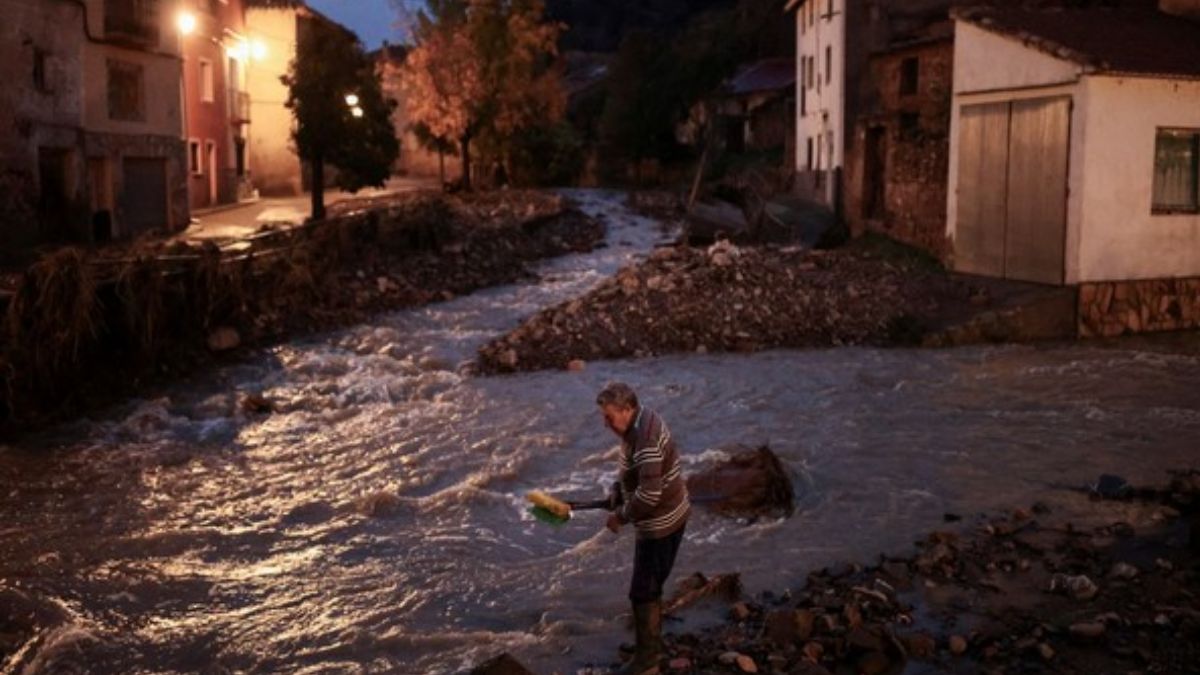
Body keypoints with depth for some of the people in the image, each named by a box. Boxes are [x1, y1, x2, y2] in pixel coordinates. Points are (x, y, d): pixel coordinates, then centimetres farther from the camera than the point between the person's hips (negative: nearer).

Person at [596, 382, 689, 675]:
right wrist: (620, 496, 9)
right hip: (665, 516, 10)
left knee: (643, 592, 2)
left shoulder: (644, 438, -29)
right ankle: (652, 643, 40)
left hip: (661, 523, -10)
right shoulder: (642, 421, 3)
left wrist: (621, 516, -19)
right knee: (650, 586, 24)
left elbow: (649, 494, -32)